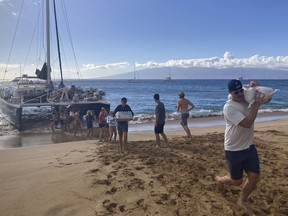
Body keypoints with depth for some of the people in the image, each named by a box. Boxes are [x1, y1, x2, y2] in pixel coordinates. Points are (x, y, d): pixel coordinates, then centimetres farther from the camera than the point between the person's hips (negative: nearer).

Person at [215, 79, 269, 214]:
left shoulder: (246, 98, -1)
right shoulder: (229, 107, -22)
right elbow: (247, 123, -30)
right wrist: (256, 105, -25)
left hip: (249, 147, 6)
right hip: (234, 150, -6)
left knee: (255, 177, 6)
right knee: (237, 181, 9)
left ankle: (242, 201, 30)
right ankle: (220, 180, 42)